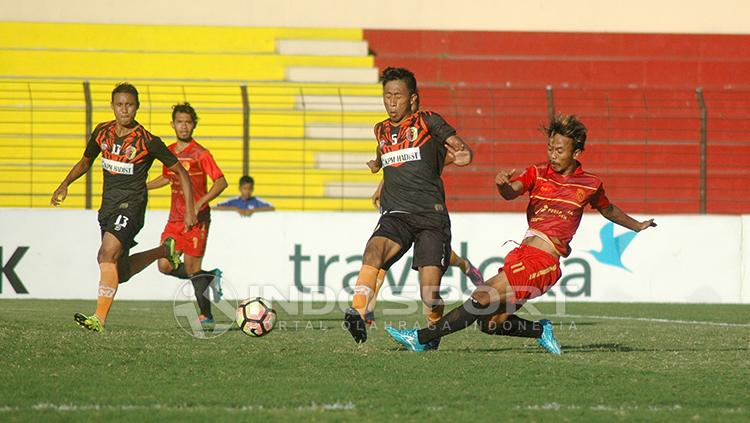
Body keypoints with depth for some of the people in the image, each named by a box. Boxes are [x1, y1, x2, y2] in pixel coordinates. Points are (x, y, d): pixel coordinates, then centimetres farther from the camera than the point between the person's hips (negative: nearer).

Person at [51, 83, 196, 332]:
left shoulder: (148, 141, -10)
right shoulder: (102, 133, 5)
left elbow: (180, 173, -1)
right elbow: (85, 162, 23)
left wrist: (189, 210, -6)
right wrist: (65, 184, 8)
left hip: (132, 204, -7)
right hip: (108, 206, 7)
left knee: (107, 255, -27)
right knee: (120, 272, 13)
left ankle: (99, 319, -31)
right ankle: (164, 251, 39)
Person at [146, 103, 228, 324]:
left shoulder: (200, 154, -9)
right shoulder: (169, 152, 9)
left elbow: (221, 182, -14)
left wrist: (200, 203, -24)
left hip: (197, 218, -6)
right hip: (175, 219, 6)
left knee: (192, 269, -6)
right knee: (165, 266, -5)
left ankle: (206, 315, 9)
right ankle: (211, 277, 17)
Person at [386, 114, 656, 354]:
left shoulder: (589, 185, 7)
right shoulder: (538, 174, 11)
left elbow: (609, 210, 28)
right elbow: (512, 192, -7)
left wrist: (639, 226, 41)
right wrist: (503, 184, -31)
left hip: (543, 260, -5)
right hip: (522, 253, 5)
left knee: (482, 299, -16)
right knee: (491, 324, -2)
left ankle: (422, 338, -17)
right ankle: (541, 331, 18)